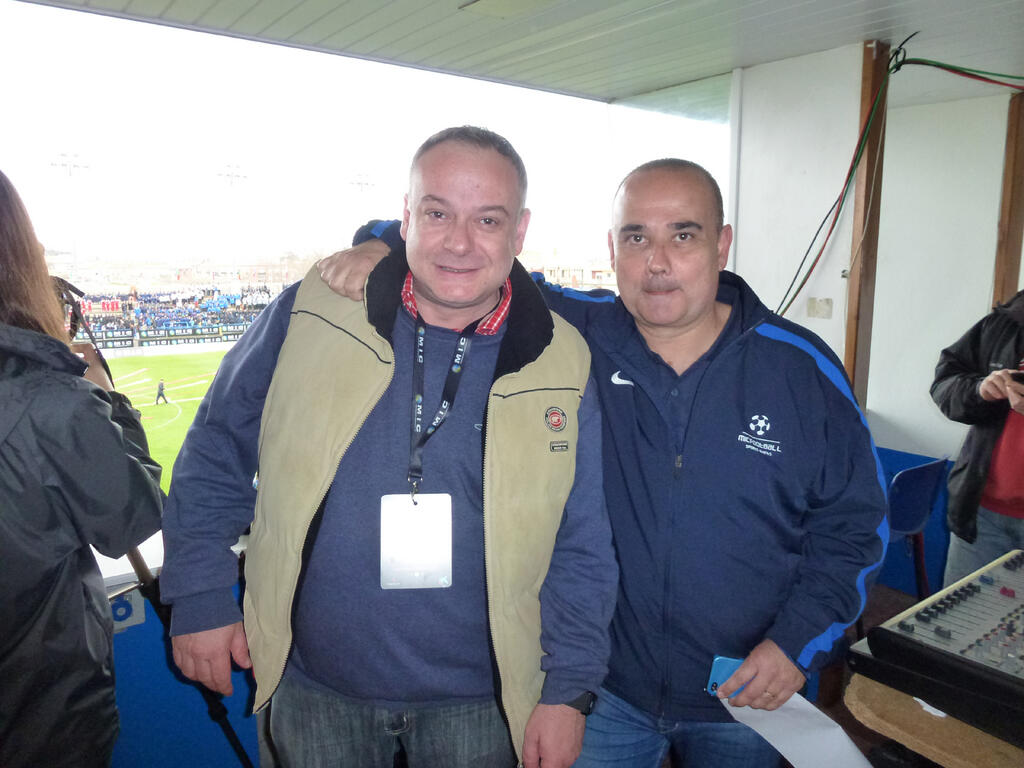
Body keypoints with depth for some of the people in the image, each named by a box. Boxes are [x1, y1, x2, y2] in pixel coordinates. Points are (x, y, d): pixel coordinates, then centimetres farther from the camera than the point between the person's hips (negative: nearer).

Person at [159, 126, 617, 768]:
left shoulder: (563, 364, -9)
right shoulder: (310, 313, -10)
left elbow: (582, 551, -3)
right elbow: (217, 453, 1)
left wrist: (570, 689, -4)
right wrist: (200, 597, -1)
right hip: (315, 688, 1)